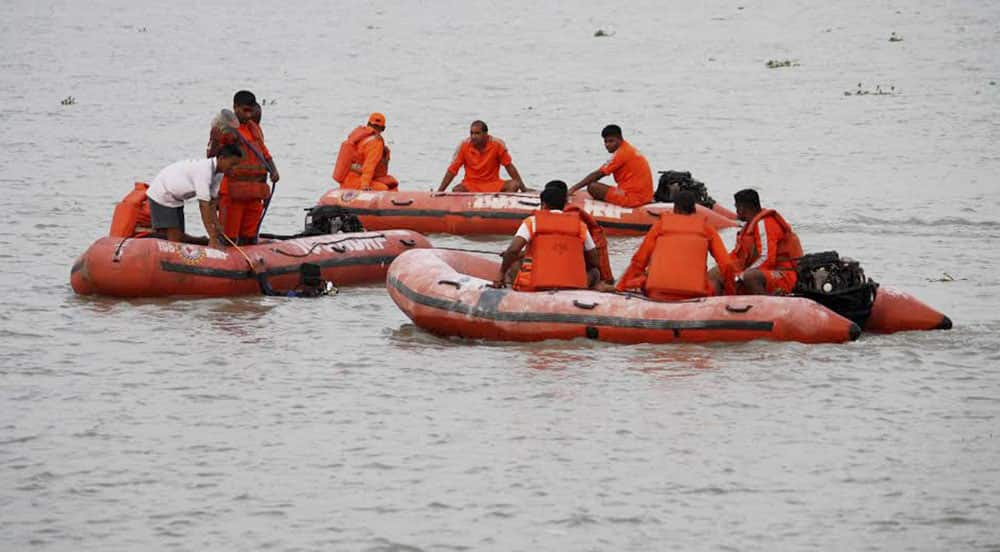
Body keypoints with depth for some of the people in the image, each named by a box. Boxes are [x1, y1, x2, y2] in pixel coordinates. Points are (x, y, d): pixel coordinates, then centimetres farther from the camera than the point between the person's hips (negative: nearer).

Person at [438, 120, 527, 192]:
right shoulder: (463, 146, -7)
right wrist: (439, 191, -8)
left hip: (493, 184, 1)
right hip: (471, 185, -1)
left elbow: (509, 166, -1)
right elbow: (452, 170, -3)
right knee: (456, 191, -32)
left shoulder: (497, 144, -8)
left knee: (514, 185, -26)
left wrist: (524, 189, -1)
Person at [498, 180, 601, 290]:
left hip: (536, 285, 0)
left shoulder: (532, 221, 5)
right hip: (573, 286, 0)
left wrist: (502, 274, 6)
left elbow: (513, 250, -8)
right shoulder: (580, 225, 12)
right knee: (594, 271, 28)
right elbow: (595, 262, 16)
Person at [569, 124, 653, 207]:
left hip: (632, 197, -10)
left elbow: (597, 174, -12)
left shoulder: (621, 153, -12)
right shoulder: (629, 150, 17)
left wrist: (574, 188, -9)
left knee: (593, 187, -13)